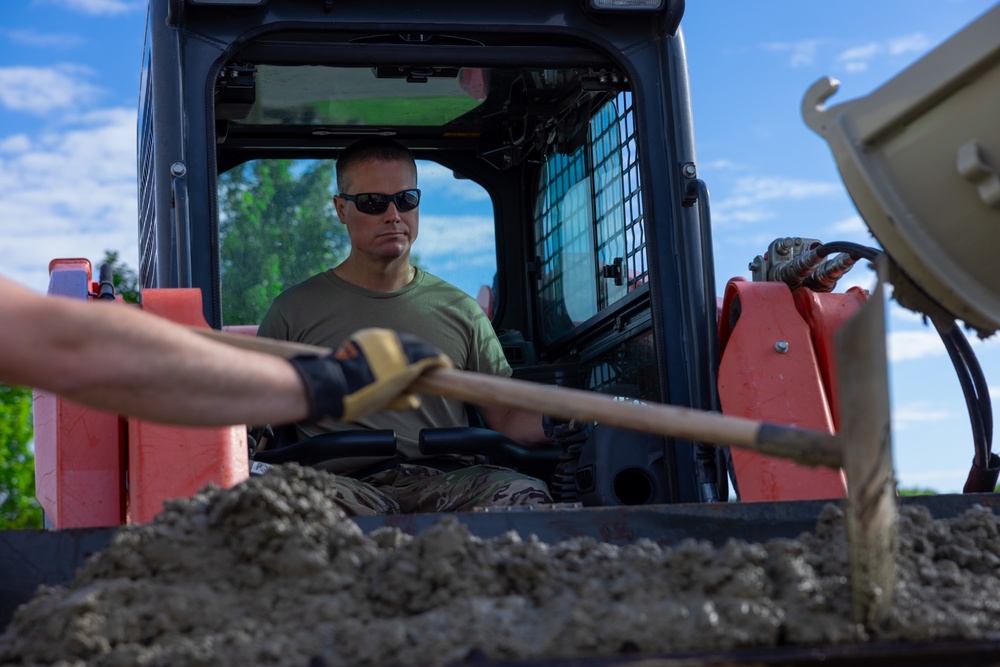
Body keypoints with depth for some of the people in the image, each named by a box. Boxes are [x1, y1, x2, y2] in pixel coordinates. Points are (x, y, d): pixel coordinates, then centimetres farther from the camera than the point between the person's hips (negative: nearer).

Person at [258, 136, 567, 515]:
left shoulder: (459, 310, 20)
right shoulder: (294, 311, 13)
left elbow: (507, 421, 16)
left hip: (447, 479, 3)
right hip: (350, 481, -3)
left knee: (527, 496, -30)